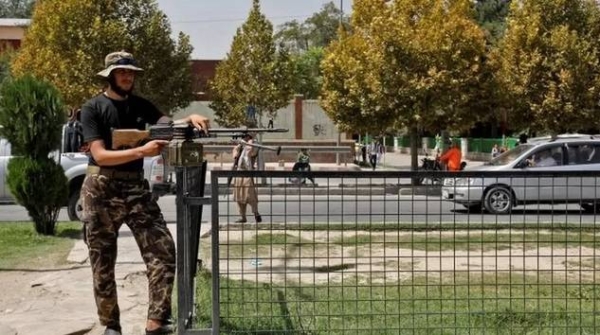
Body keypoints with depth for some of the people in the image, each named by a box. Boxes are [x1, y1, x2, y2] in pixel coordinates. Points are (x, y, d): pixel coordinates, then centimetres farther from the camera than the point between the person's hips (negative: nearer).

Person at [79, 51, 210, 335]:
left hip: (136, 188, 4)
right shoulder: (92, 109, -5)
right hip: (101, 191, -4)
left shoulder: (141, 106, 11)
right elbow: (100, 155, -15)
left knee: (163, 251, -10)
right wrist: (141, 152, -27)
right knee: (103, 264, 5)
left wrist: (189, 119, -24)